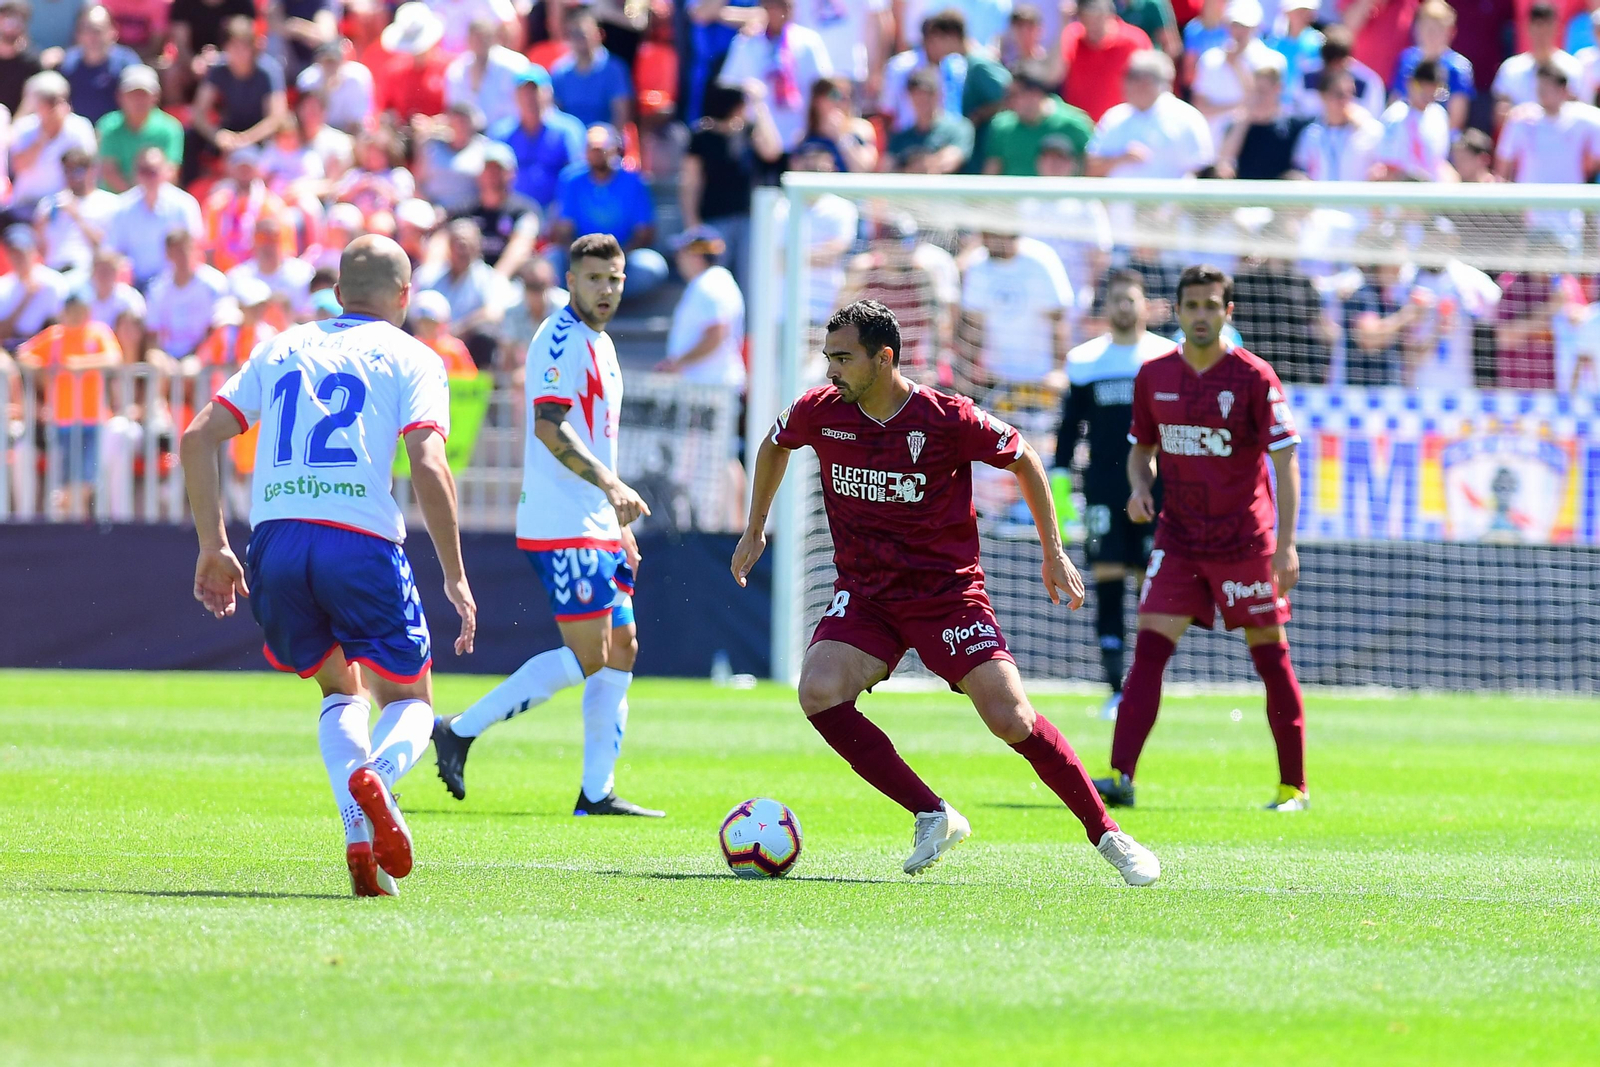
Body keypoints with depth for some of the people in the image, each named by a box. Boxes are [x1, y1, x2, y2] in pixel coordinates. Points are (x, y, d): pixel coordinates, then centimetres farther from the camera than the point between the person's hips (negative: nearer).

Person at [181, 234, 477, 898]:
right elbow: (428, 468, -6)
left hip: (275, 540, 3)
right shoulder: (411, 359, 9)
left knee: (342, 691, 22)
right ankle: (375, 774, -25)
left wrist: (213, 544, 18)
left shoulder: (282, 350, 21)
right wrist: (455, 577, -1)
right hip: (361, 542, -3)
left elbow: (198, 438, 14)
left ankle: (359, 832, -3)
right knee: (411, 701, 12)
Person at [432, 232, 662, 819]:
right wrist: (610, 483, -34)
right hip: (562, 524, -10)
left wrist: (620, 524, 25)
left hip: (596, 524, 10)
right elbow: (550, 427, -24)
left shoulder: (600, 343, 19)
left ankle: (597, 793, 6)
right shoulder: (560, 339, -12)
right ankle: (460, 731, -5)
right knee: (589, 655, -12)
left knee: (621, 649, 6)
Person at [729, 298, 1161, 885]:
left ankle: (1107, 836, 1)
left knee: (1011, 718, -15)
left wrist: (1054, 554, 2)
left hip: (948, 590, -3)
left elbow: (1024, 459, 1)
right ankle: (932, 816, -13)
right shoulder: (819, 411, -5)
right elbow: (774, 446, 19)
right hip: (864, 593, 3)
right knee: (818, 692, -24)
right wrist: (755, 530, 20)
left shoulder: (948, 419, -16)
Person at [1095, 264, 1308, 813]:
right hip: (1178, 538, 3)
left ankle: (1293, 785, 13)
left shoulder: (1253, 377, -8)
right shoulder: (1154, 376, 5)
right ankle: (1120, 777, -15)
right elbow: (1142, 448, 19)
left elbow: (1285, 460, -10)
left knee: (1270, 657, 3)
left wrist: (1286, 543, -17)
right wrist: (1139, 486, -4)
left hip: (1244, 541, -3)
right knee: (1149, 648, -9)